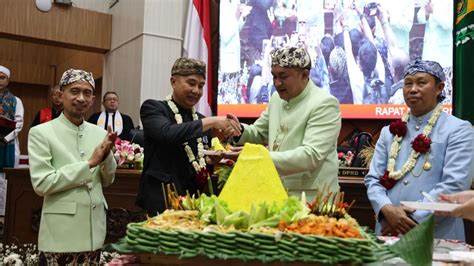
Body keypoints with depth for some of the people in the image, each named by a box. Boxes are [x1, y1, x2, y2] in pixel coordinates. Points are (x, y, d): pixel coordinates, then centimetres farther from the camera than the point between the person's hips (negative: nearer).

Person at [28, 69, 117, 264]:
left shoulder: (99, 133, 4)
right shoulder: (41, 132, -7)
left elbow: (107, 180, 8)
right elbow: (41, 184, -14)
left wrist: (106, 154, -11)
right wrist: (89, 163, -16)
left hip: (94, 229, 4)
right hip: (61, 234, -4)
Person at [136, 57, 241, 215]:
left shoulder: (201, 120, 13)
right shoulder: (153, 108, -3)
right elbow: (167, 133, -25)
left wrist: (212, 160, -2)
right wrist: (211, 121, -24)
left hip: (195, 201, 5)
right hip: (162, 201, -5)